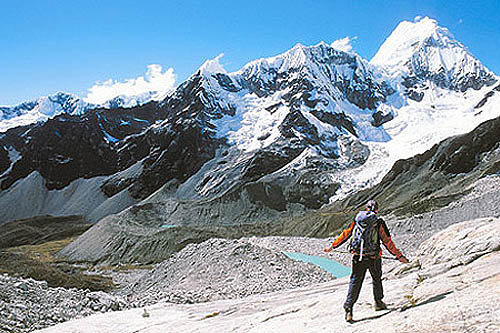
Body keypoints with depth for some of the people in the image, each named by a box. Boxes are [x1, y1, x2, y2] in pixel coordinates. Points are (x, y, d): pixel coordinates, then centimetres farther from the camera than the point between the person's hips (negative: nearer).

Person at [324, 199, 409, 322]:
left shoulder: (357, 220, 6)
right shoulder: (379, 222, -2)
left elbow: (345, 234, 11)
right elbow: (388, 242, -2)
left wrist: (332, 246, 20)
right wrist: (399, 256, 6)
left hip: (357, 257, 2)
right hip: (374, 257, -2)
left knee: (355, 281, 5)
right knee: (377, 279, 22)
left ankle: (348, 308, -3)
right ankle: (378, 302, 37)